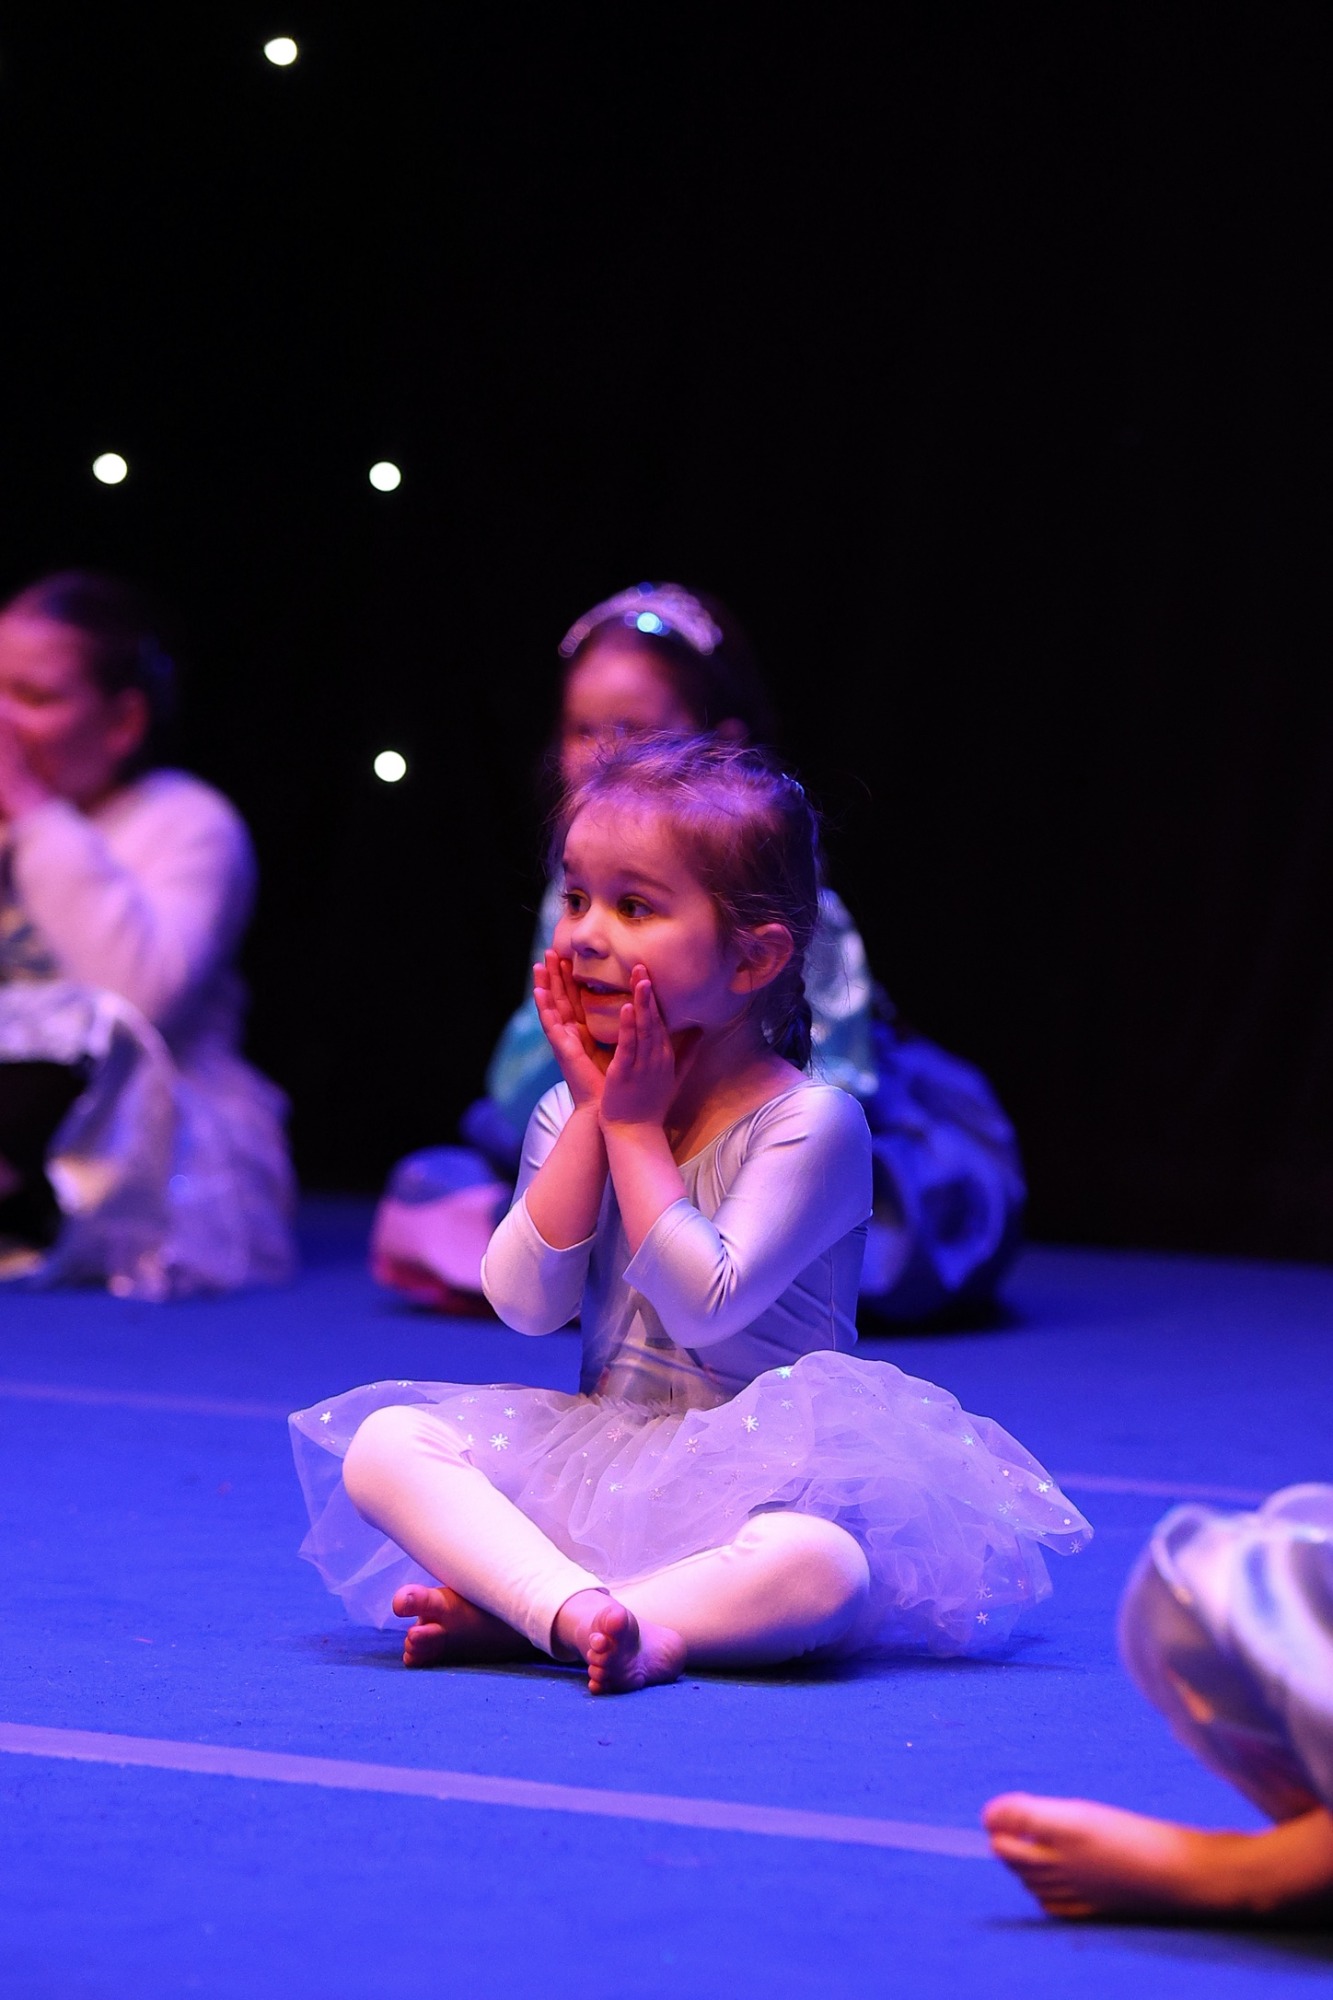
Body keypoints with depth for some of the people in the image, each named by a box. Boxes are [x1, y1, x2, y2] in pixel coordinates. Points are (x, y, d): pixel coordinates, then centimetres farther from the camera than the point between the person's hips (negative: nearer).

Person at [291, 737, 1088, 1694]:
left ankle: (514, 1611, -38)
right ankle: (577, 1606, -38)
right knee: (382, 1445, -16)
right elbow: (525, 1303, -6)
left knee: (824, 1564, -38)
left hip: (757, 1480, -5)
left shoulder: (811, 1122, -11)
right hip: (596, 1467, 5)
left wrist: (636, 1126, -14)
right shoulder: (569, 1111, 7)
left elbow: (705, 1306, -21)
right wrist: (592, 1113, -9)